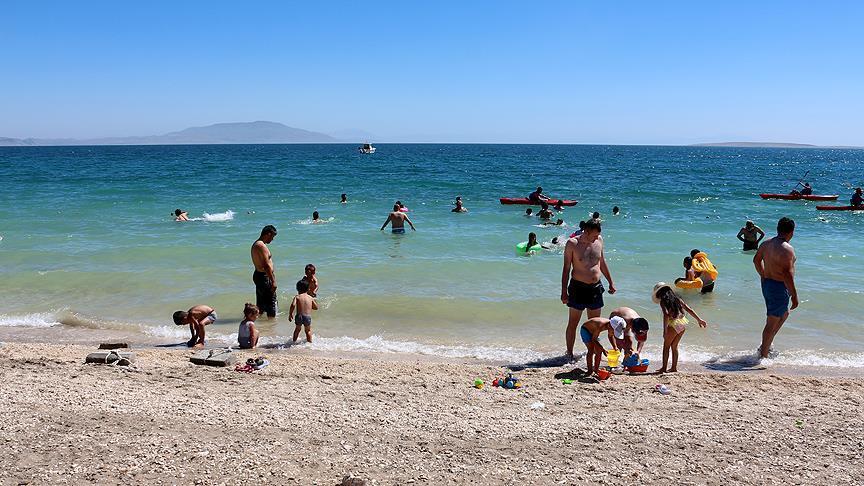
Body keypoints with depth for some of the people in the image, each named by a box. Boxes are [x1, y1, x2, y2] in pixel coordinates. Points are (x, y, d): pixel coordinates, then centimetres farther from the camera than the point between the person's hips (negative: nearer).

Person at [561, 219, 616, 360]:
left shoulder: (599, 240, 4)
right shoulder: (572, 243, -10)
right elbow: (566, 269, -8)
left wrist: (610, 282, 20)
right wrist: (564, 292, -11)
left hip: (596, 287, 5)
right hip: (578, 288, -5)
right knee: (573, 323, 3)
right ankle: (569, 353, 12)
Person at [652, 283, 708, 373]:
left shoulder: (663, 301, -5)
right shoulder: (676, 298, 15)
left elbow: (666, 315, -19)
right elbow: (689, 310, 14)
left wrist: (665, 330, -20)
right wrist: (699, 320, 19)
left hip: (674, 324, -7)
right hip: (683, 323, 7)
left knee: (666, 346, 7)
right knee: (674, 346, 19)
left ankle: (664, 368, 6)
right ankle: (674, 367, 22)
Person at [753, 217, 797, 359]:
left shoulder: (766, 244, 5)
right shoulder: (787, 249, -22)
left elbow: (756, 259, 19)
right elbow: (787, 274, -26)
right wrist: (794, 296, -22)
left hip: (767, 284, 9)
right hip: (780, 287, -9)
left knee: (785, 313, 26)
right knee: (772, 323, 1)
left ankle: (766, 345, 28)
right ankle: (763, 355, 9)